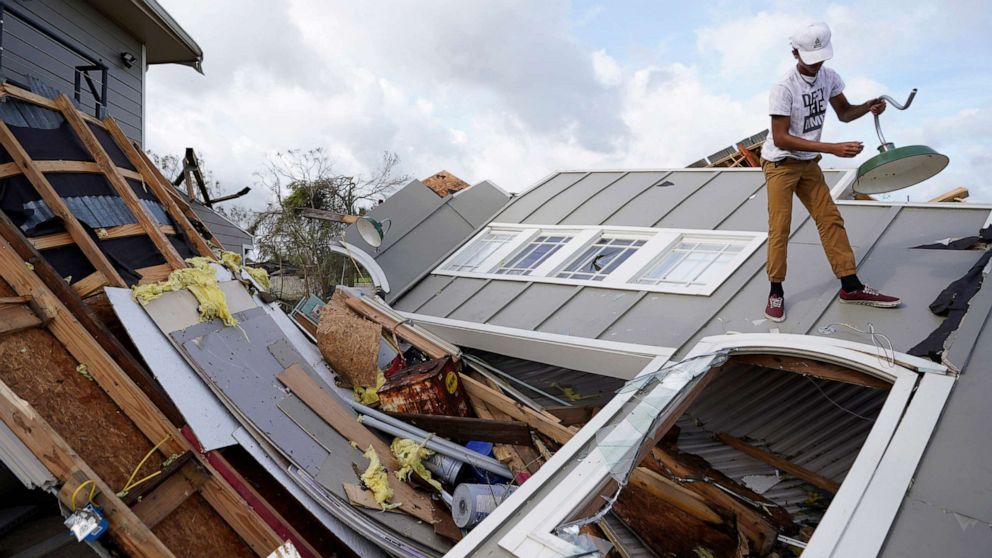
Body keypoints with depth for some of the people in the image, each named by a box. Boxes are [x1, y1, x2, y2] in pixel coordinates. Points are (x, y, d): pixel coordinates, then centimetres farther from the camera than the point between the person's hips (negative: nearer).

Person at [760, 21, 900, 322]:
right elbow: (780, 139, -25)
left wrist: (867, 107, -10)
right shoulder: (784, 88, -21)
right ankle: (776, 292, 4)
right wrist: (832, 148, -28)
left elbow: (844, 113, 13)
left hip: (809, 164, 6)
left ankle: (851, 286, 12)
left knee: (831, 220, 5)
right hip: (780, 165, -6)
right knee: (780, 228, -7)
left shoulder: (829, 77, 0)